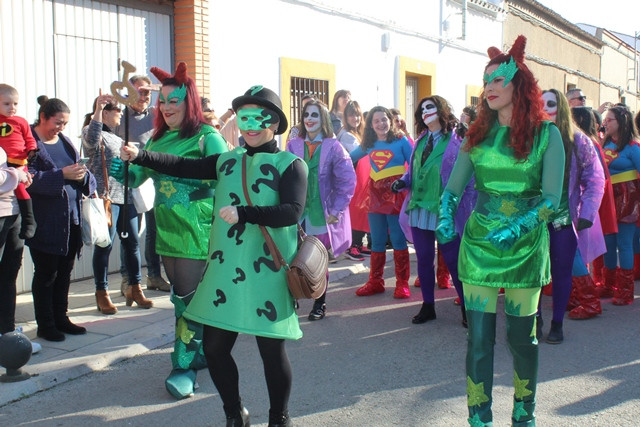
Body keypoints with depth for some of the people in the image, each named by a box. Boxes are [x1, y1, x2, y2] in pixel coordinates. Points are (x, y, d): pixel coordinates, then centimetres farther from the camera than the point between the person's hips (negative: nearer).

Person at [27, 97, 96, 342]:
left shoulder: (64, 141, 13)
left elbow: (79, 169, 15)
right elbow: (29, 178, -18)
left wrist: (84, 176, -7)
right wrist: (62, 175, -25)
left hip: (71, 218, 7)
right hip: (45, 222, -7)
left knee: (65, 271, 14)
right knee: (46, 273, 3)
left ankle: (60, 318, 26)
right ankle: (45, 325, 13)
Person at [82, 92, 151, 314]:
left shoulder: (115, 136, 22)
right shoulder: (93, 131, -4)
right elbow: (91, 141, -28)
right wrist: (98, 109, -34)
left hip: (125, 196, 8)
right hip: (106, 197, -8)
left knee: (132, 242, 8)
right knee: (104, 245, -3)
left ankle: (135, 288, 18)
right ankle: (102, 293, 6)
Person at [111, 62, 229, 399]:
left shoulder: (206, 137, -8)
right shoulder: (158, 138, 12)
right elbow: (137, 177, 11)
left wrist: (187, 174, -25)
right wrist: (122, 171, -8)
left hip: (196, 231, -7)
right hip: (166, 230, 7)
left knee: (189, 298, -4)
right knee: (181, 296, 15)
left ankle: (185, 366, 5)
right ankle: (201, 353, 30)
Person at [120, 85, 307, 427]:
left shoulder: (290, 164, -3)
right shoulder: (227, 161, 12)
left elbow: (292, 211, -16)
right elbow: (184, 167, 9)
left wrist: (242, 213, -23)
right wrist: (140, 156, -1)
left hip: (266, 273, -5)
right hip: (224, 270, 5)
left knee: (272, 350, 2)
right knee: (214, 347, 9)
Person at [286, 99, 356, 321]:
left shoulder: (333, 147, -4)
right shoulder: (293, 146, 4)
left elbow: (348, 181, -7)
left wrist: (336, 210, -11)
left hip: (322, 215, -1)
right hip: (297, 214, 2)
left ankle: (320, 304, 23)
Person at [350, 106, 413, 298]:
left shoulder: (401, 141, -4)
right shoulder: (369, 144, 8)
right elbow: (349, 158, 23)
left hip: (396, 194, -4)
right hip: (376, 195, 4)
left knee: (398, 239, 1)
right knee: (377, 241, 10)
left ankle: (402, 283, 7)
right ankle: (375, 282, 18)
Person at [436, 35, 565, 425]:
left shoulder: (546, 134, -5)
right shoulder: (478, 133, 5)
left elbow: (551, 196, -10)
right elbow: (454, 187, 5)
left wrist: (518, 228, -24)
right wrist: (446, 219, -13)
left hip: (526, 245, -2)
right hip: (478, 243, 2)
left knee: (522, 335, 10)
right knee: (479, 336, 1)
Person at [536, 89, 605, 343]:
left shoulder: (578, 141, 0)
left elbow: (595, 180, 1)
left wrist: (587, 215, -9)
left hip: (564, 219, 0)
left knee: (562, 271, 6)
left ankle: (557, 324, 19)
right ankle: (535, 320, 17)